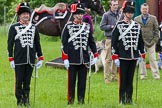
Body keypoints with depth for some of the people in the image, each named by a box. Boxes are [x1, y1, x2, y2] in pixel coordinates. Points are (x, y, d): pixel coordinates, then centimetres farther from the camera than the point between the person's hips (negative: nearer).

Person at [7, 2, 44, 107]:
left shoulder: (34, 28, 10)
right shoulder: (14, 27, 0)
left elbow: (37, 44, 14)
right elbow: (10, 44, 0)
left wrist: (40, 58, 10)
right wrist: (11, 59, -5)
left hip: (30, 60, 3)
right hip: (19, 60, -3)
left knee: (27, 82, 7)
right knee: (19, 82, 0)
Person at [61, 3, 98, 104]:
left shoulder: (87, 26, 8)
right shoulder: (68, 26, -2)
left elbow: (91, 42, 13)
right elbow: (64, 43, -4)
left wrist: (95, 55, 7)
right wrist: (65, 58, -9)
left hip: (84, 60, 3)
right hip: (72, 60, -3)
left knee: (82, 81, 6)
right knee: (72, 81, 2)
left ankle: (81, 100, 13)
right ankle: (71, 100, 8)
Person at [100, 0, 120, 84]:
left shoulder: (120, 15, 11)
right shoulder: (106, 15, -1)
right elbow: (102, 27, -3)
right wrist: (111, 27, -14)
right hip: (110, 39, -5)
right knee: (108, 59, -5)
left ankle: (114, 75, 16)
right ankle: (107, 77, -2)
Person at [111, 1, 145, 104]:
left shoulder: (137, 26, 8)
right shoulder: (119, 26, -4)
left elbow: (141, 41, 16)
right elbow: (114, 42, -5)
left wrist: (142, 55, 14)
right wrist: (115, 57, -8)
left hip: (134, 57, 4)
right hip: (123, 57, -4)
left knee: (130, 79, 8)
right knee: (123, 79, 0)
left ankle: (129, 99, 13)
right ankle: (122, 100, 4)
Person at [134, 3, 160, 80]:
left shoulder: (153, 18, 5)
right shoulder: (136, 19, 6)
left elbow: (156, 30, 6)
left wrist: (155, 40, -3)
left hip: (151, 42, -1)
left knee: (153, 59, -1)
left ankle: (156, 74, 2)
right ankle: (143, 74, 10)